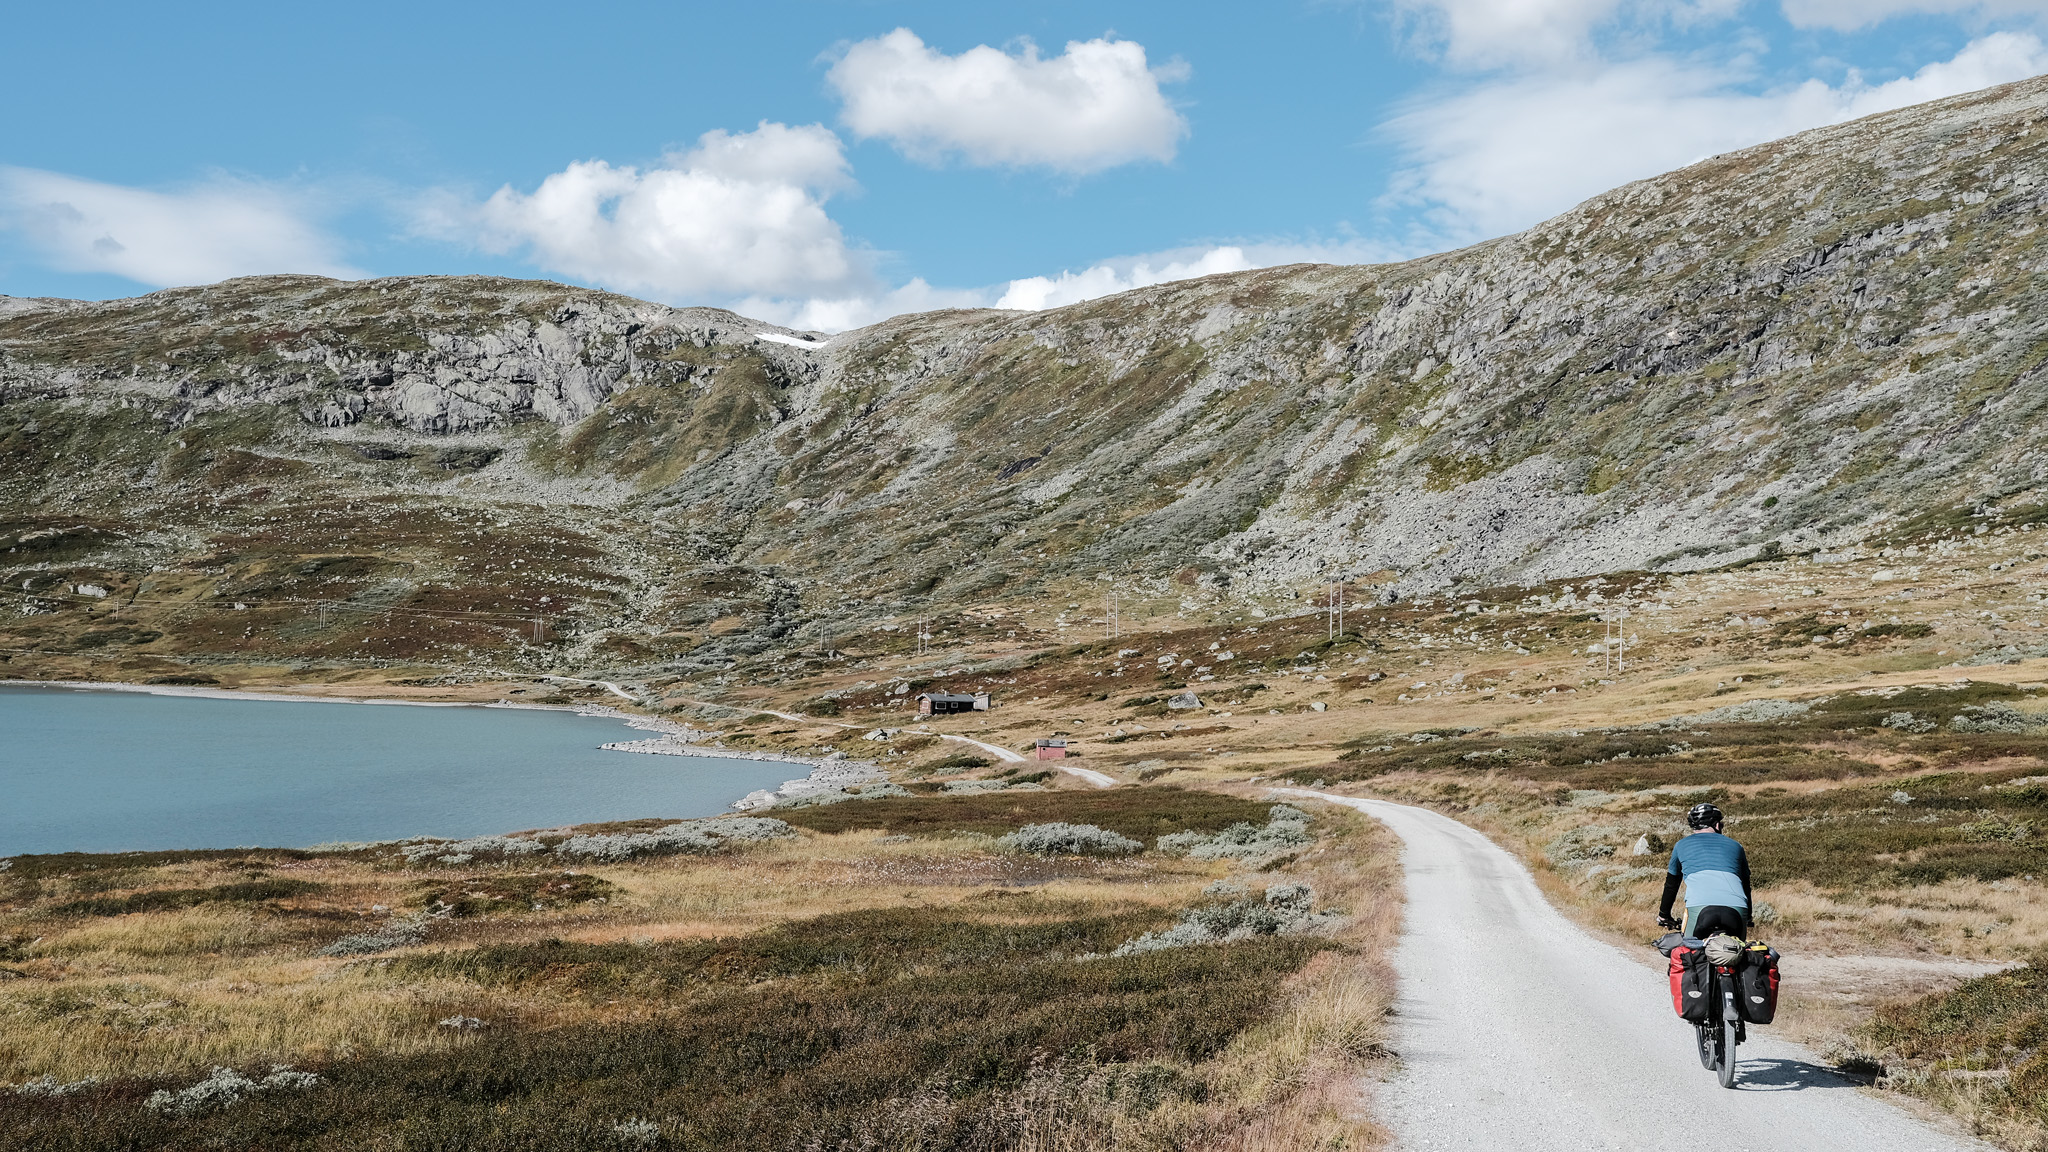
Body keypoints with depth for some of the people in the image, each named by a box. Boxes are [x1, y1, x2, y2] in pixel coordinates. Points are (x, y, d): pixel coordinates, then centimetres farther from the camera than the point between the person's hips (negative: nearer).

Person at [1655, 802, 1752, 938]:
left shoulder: (1681, 845, 25)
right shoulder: (1735, 846, 28)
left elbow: (1671, 885, 34)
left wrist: (1664, 916, 47)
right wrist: (1748, 919, 51)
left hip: (1698, 907, -2)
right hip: (1737, 911, 2)